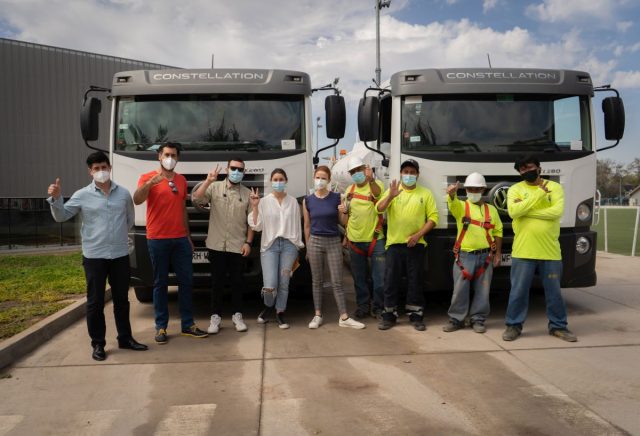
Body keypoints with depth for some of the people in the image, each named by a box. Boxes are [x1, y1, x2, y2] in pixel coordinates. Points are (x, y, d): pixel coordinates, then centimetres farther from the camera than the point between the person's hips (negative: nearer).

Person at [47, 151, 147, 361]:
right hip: (94, 256, -2)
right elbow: (61, 216, 0)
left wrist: (118, 235, 10)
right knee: (95, 302, 4)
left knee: (122, 299, 12)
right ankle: (97, 344, 16)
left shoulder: (123, 193, 6)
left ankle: (125, 338, 25)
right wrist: (55, 199, -15)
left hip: (120, 255, 2)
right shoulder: (82, 195, 0)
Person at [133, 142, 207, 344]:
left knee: (186, 280, 6)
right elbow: (137, 200, -19)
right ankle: (161, 327, 10)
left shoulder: (182, 180, 14)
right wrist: (151, 182, -34)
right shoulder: (148, 178, -2)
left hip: (180, 239, 5)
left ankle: (188, 324, 15)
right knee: (160, 283, 2)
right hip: (157, 240, -4)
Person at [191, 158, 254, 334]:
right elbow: (196, 198, -12)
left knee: (237, 282, 9)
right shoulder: (214, 188, 2)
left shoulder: (248, 193, 5)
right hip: (216, 245, -1)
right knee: (217, 282, 6)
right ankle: (215, 317, 15)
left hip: (238, 246, 1)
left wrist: (248, 242, -3)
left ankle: (237, 315, 21)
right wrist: (208, 181, -21)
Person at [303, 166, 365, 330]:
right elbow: (307, 225, 9)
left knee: (337, 282, 0)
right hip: (315, 242, 1)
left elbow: (343, 222, 4)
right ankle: (318, 315, 17)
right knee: (317, 280, 7)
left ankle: (344, 318, 4)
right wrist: (307, 246, 10)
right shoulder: (308, 200, 2)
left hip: (334, 242, -1)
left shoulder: (336, 198, -1)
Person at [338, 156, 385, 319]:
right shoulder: (349, 190, 10)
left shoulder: (376, 185, -6)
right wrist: (343, 210, -1)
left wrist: (371, 179, -50)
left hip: (375, 239, -4)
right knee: (359, 278, 13)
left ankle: (377, 307, 15)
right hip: (355, 240, 4)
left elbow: (377, 193, -31)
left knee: (379, 277, 1)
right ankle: (363, 306, 25)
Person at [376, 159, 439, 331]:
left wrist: (418, 234, -11)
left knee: (415, 281, 5)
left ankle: (416, 316, 13)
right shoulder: (392, 191, 8)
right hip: (395, 243, 0)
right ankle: (389, 315, 11)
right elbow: (379, 209, -9)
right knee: (390, 280, 2)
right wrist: (390, 196, -27)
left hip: (416, 245, 0)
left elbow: (433, 218, 1)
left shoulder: (425, 193, 7)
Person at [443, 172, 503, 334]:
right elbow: (453, 203, -21)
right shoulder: (461, 206, 4)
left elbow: (498, 232, 13)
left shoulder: (491, 209, 12)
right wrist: (452, 193, -45)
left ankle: (478, 320, 17)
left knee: (482, 291, 5)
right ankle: (456, 319, 10)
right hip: (464, 256, -2)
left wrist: (498, 253, 5)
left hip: (485, 256, 2)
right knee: (460, 289, -2)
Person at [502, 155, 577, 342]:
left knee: (554, 291, 12)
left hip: (550, 251, 1)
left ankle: (558, 326, 27)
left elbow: (557, 211, -12)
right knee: (518, 291, 5)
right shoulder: (515, 189, 3)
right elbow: (513, 211, -15)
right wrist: (539, 194, -14)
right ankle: (513, 325, 18)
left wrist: (525, 211, -13)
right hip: (523, 251, -1)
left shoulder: (555, 187, 4)